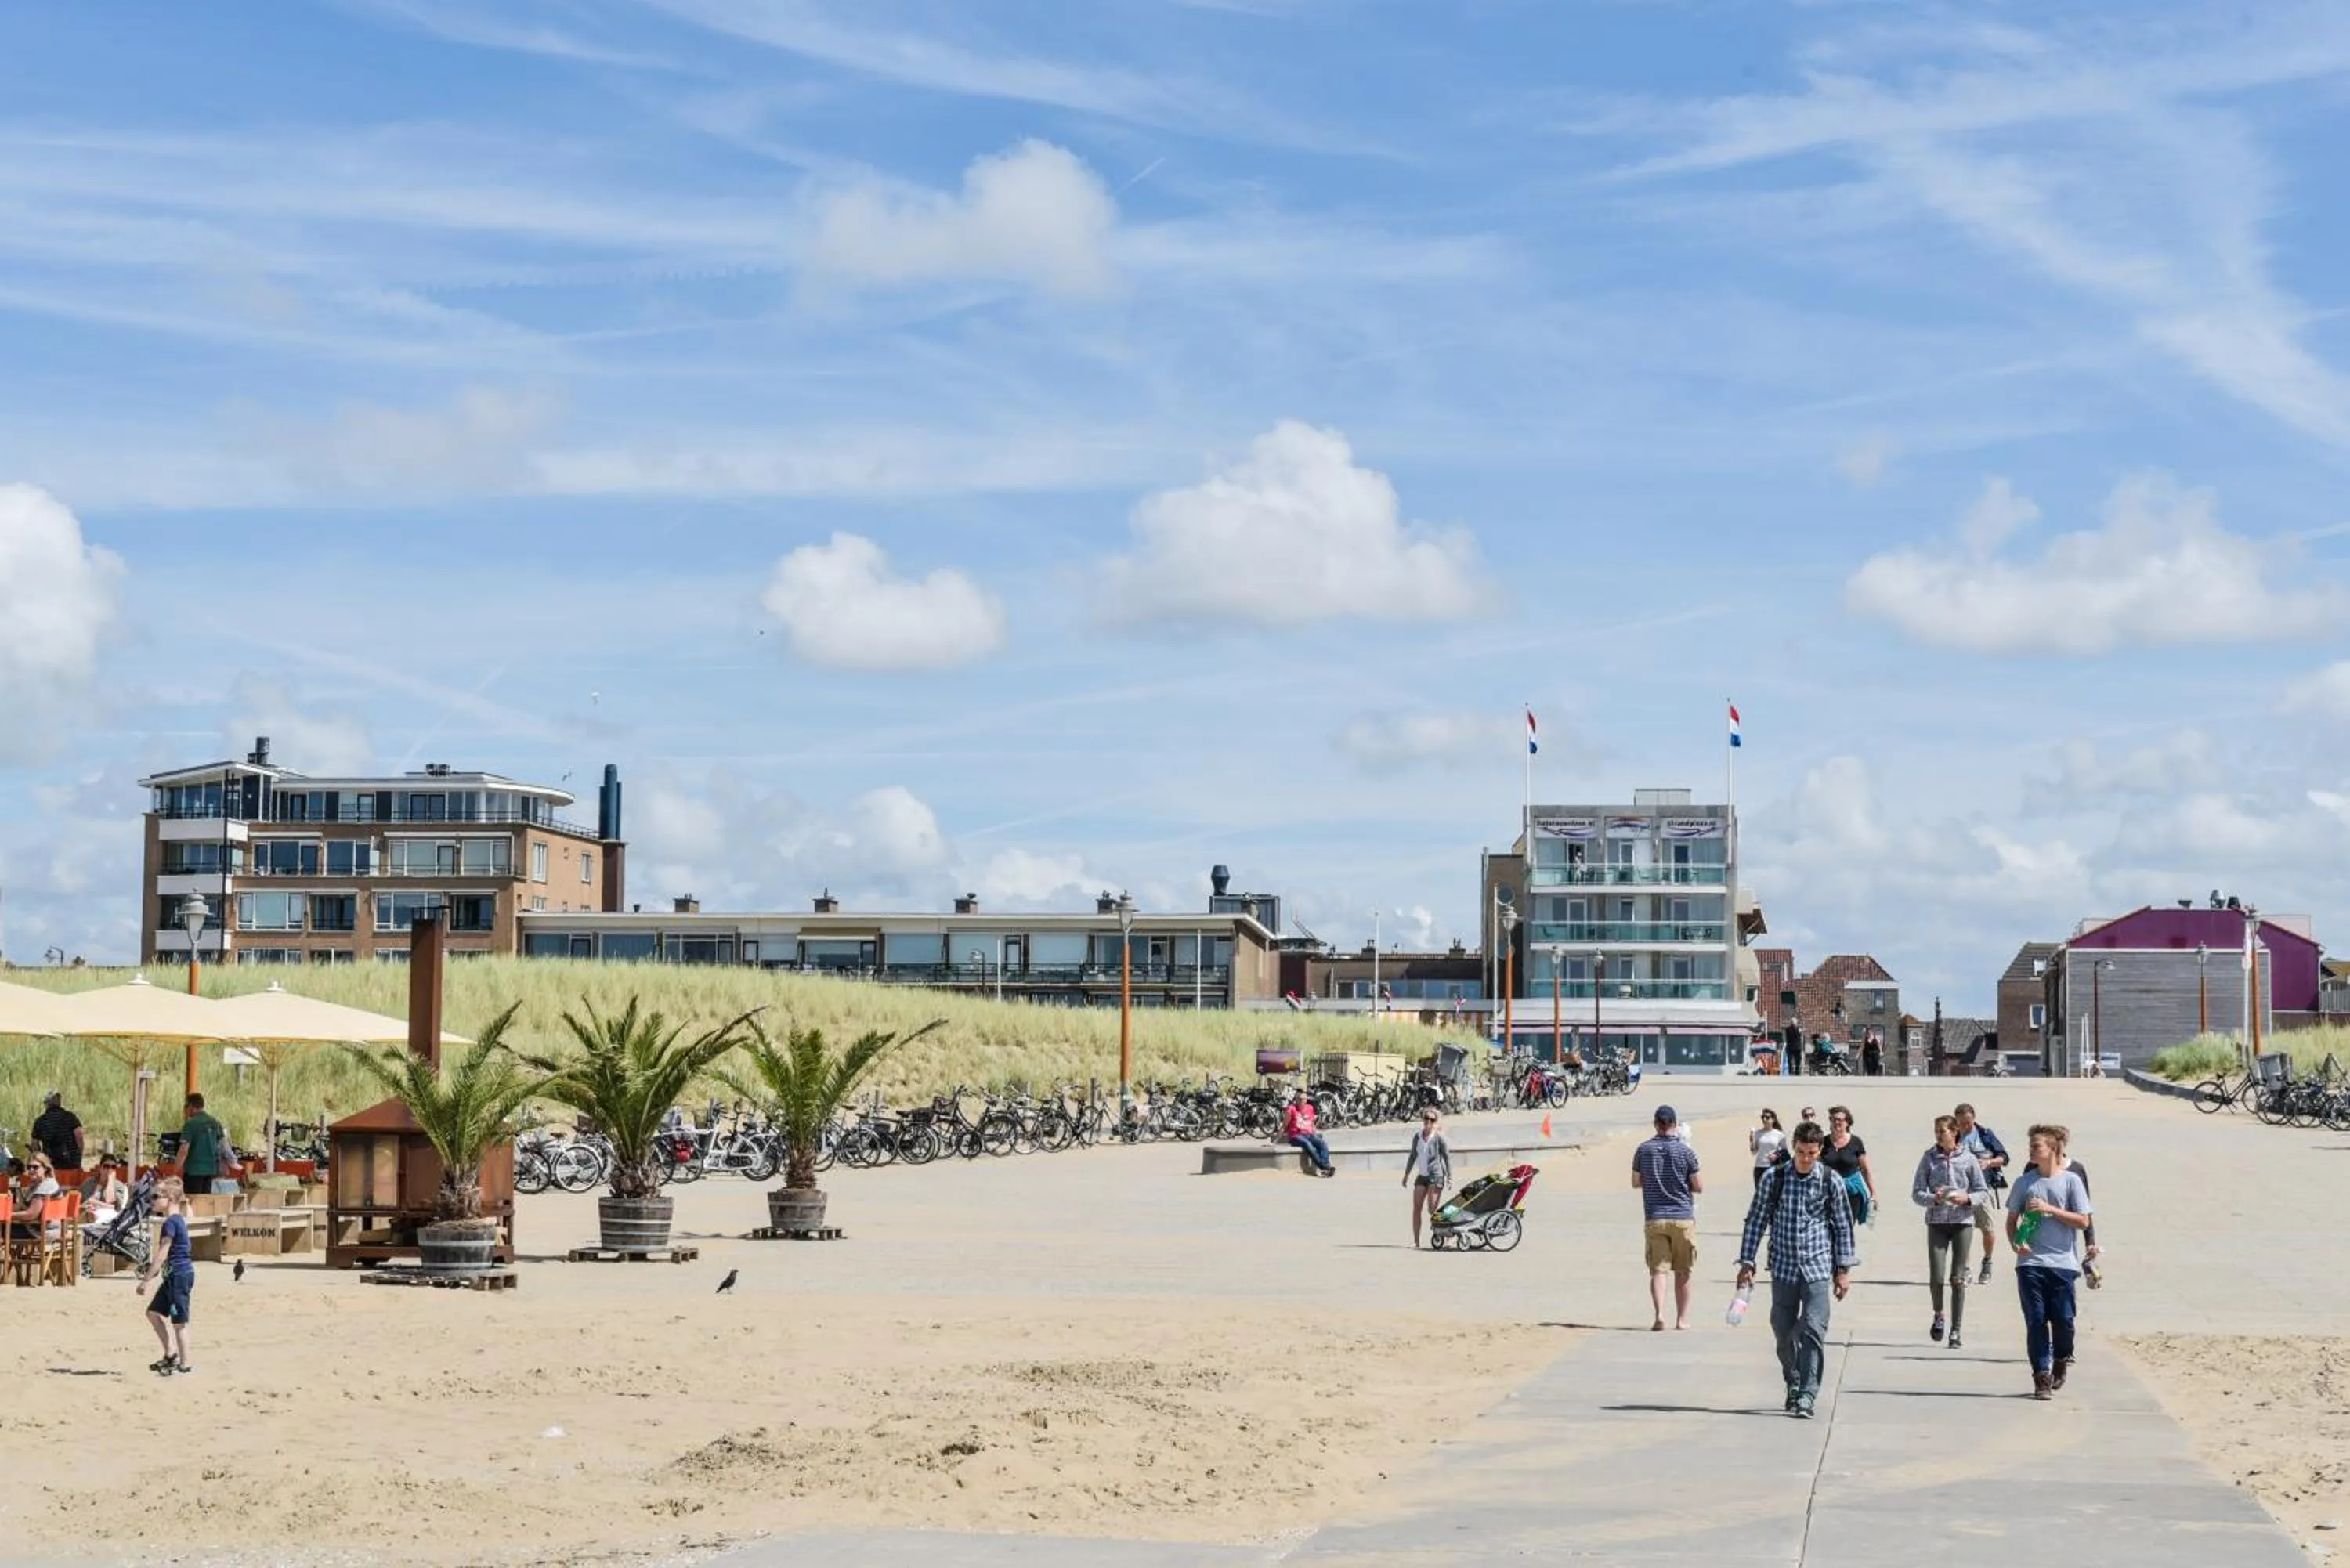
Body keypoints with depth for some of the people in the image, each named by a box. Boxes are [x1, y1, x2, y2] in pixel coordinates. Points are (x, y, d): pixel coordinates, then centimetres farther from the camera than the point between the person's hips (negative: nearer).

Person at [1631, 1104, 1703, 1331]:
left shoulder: (1643, 1150, -1)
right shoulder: (1685, 1151, -7)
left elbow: (1636, 1182, 9)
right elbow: (1699, 1187, -3)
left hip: (1654, 1218, 1)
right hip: (1683, 1217, -1)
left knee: (1658, 1270, 0)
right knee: (1683, 1272, 10)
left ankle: (1659, 1314, -18)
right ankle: (1681, 1318, 17)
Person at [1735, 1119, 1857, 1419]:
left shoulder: (1830, 1181, -2)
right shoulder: (1774, 1178, -2)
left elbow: (1843, 1225, 6)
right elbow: (1756, 1220, 4)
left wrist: (1844, 1269, 4)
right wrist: (1747, 1262, 2)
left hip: (1818, 1267, -1)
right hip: (1783, 1266, 2)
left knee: (1813, 1331, -11)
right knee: (1783, 1332, 8)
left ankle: (1807, 1396, -11)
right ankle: (1793, 1384, 30)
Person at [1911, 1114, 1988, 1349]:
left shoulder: (1968, 1159, 0)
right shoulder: (1929, 1158, 1)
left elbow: (1984, 1193, 4)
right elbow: (1917, 1193, 1)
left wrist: (1967, 1199, -14)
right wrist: (1935, 1198, -17)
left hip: (1963, 1222, 0)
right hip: (1936, 1222, 0)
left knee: (1958, 1279, 1)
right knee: (1936, 1276, -7)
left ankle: (1956, 1330, 10)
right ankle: (1939, 1315, 21)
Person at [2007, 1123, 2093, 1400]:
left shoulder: (2071, 1181, 1)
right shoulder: (2024, 1182, 8)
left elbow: (2083, 1221, -2)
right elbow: (2012, 1219, 14)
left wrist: (2050, 1209, -12)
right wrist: (2015, 1243, -5)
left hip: (2063, 1262, -2)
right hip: (2031, 1262, 2)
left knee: (2063, 1320, -3)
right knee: (2036, 1320, -4)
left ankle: (2061, 1360, 26)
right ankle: (2042, 1378, 0)